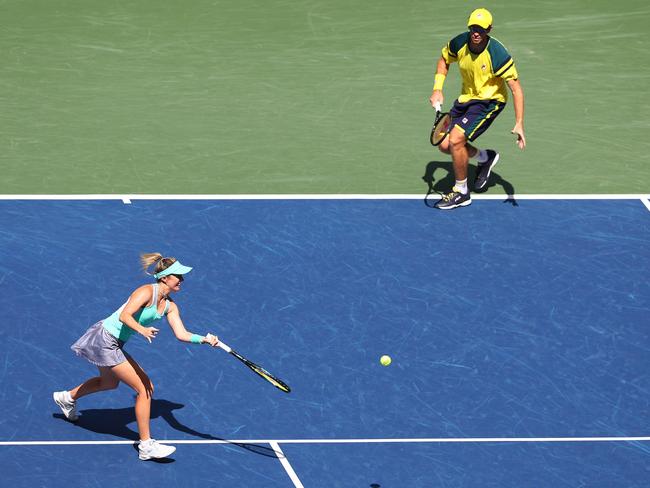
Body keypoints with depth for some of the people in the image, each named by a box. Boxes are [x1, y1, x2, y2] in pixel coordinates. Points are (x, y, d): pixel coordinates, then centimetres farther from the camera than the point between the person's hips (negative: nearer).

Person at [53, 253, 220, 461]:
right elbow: (124, 316, -34)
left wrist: (204, 339, -20)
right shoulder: (147, 292, -22)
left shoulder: (170, 306, 3)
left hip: (114, 345, 10)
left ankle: (67, 397, 59)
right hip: (104, 339, -10)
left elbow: (181, 334, -3)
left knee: (110, 382, 35)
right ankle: (146, 445, -8)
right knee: (145, 388, -12)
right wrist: (141, 330, -51)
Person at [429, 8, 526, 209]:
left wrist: (519, 124, -31)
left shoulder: (497, 54, -27)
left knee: (455, 140, -21)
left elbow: (516, 88, -24)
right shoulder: (459, 43, -12)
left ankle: (461, 193, -3)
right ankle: (485, 157, 30)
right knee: (444, 145, 3)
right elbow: (444, 61, 11)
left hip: (490, 100, -7)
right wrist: (437, 89, -2)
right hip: (466, 98, 7)